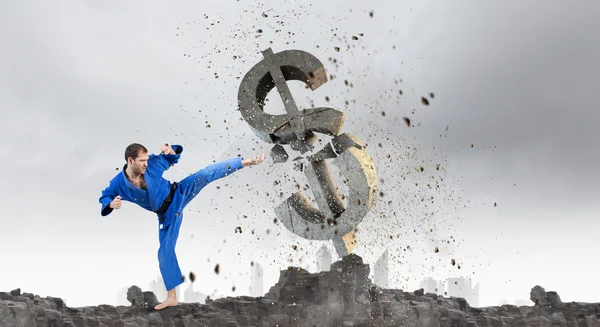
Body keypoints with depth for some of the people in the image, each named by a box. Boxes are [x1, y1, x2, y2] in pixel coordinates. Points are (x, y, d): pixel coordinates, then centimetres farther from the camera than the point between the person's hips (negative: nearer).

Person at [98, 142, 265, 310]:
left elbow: (172, 158, -1)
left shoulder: (152, 163, -17)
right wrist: (111, 204, -24)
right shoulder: (118, 184, -17)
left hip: (178, 195, -1)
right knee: (165, 252, 1)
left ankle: (247, 161, -14)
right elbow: (105, 197, 0)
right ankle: (172, 297, 13)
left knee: (205, 174, -21)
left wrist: (170, 150, -25)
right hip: (167, 214, 1)